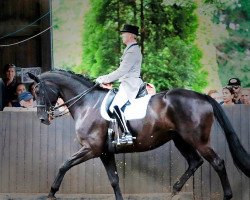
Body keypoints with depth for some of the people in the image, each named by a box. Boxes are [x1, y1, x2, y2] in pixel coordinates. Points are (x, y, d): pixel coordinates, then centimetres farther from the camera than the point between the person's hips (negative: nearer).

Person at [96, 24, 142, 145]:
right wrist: (106, 79, 15)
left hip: (130, 85, -11)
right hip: (127, 84, 11)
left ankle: (127, 135, -29)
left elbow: (121, 71, -19)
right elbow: (122, 71, 23)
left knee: (115, 107, -25)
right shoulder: (131, 49, 20)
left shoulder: (133, 51, -13)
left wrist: (105, 79, -12)